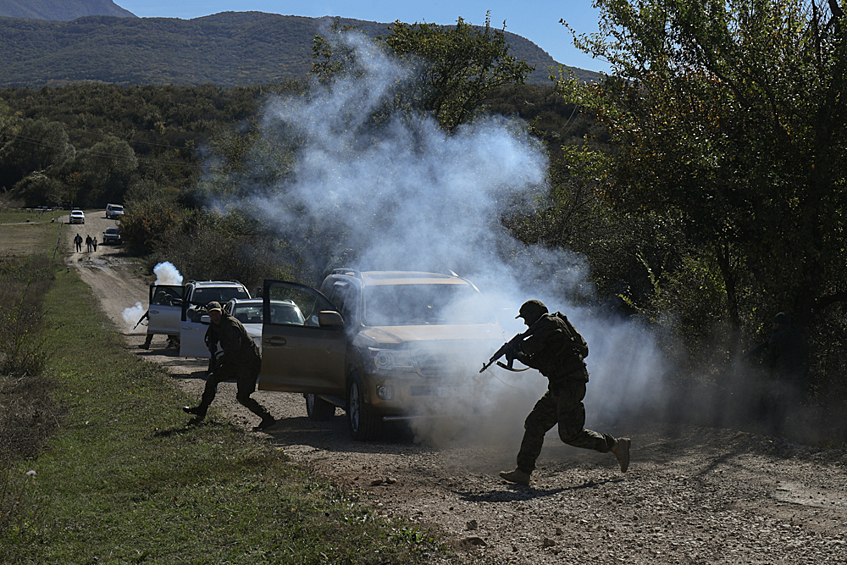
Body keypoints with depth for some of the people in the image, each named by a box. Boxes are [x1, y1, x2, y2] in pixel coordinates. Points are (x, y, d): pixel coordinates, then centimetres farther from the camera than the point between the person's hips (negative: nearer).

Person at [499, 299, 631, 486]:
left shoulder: (550, 322, -7)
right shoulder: (545, 328, 23)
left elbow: (532, 345, -22)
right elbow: (541, 362, 26)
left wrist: (521, 346, -1)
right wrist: (520, 357, 18)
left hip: (570, 384, -10)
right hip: (558, 387, 10)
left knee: (570, 434, -9)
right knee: (535, 424, 5)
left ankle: (616, 445, 5)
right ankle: (523, 472, 5)